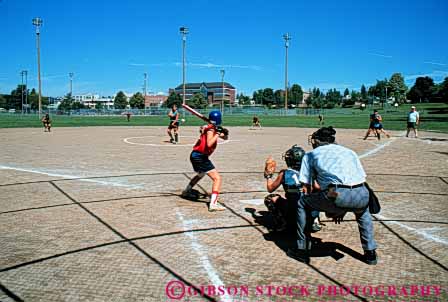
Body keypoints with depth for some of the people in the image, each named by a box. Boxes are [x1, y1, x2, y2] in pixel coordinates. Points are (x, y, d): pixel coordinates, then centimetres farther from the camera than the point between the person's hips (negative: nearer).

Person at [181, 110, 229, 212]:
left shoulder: (214, 129, 10)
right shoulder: (210, 130, -16)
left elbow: (225, 138, 13)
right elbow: (209, 144, -33)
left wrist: (224, 133, -8)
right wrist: (217, 134, -25)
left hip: (195, 155, 10)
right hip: (200, 157, -10)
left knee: (201, 174, 37)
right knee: (217, 178, -15)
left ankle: (187, 191, 54)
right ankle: (213, 204, -24)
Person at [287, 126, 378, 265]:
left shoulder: (310, 154, 21)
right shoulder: (349, 151, 30)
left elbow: (306, 188, 19)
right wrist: (343, 209, 34)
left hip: (338, 196, -4)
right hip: (361, 196, 4)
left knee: (303, 202, 23)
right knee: (363, 210, 41)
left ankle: (302, 250, 25)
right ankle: (370, 253, 38)